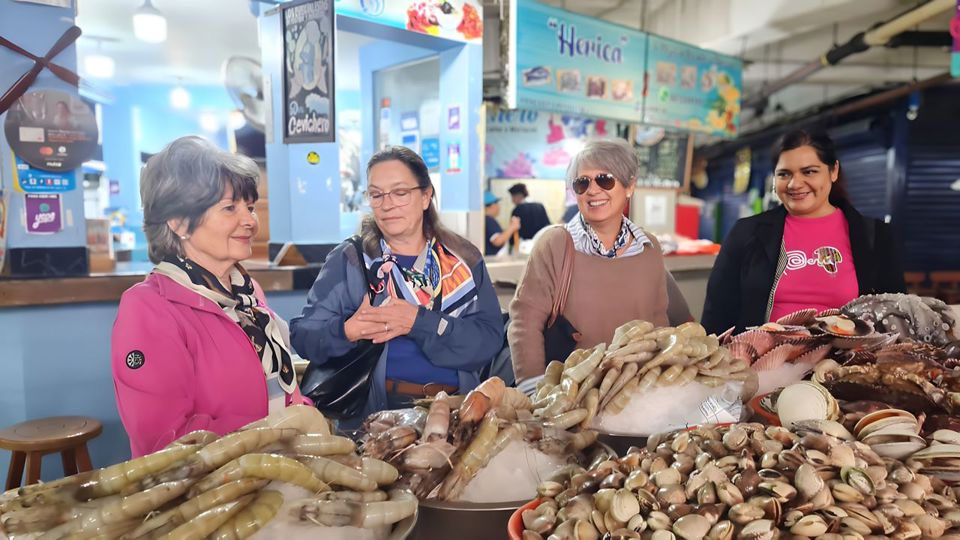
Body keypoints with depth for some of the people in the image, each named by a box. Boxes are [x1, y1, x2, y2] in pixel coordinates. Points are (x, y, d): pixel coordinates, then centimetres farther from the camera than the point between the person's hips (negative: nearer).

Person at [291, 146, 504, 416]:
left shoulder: (464, 259, 8)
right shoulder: (349, 259, 6)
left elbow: (489, 339, -3)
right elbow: (302, 334, 2)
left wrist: (418, 323, -15)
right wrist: (346, 331, -18)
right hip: (373, 411, -1)